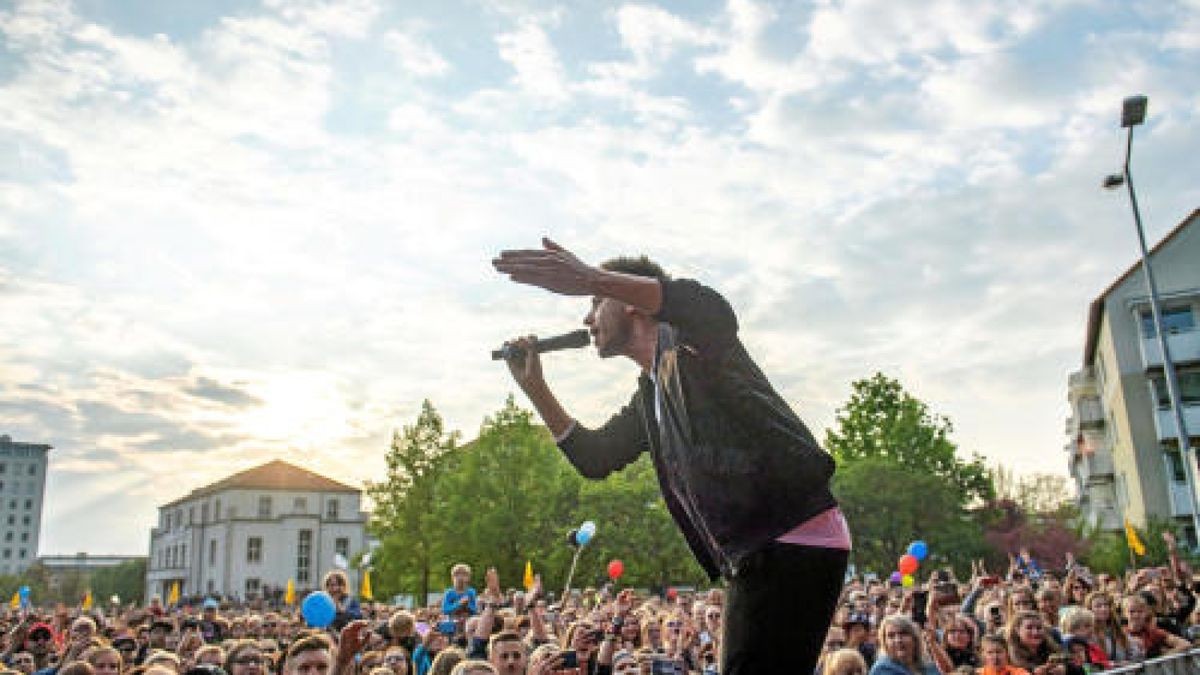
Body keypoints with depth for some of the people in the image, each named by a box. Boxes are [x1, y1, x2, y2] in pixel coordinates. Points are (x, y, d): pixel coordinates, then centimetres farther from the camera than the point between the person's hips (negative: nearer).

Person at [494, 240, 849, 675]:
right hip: (754, 558, 10)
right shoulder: (648, 398, 23)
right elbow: (592, 457, 26)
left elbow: (714, 312, -30)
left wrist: (592, 280, -41)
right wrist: (533, 385, 19)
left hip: (796, 544, -10)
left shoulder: (686, 345, -5)